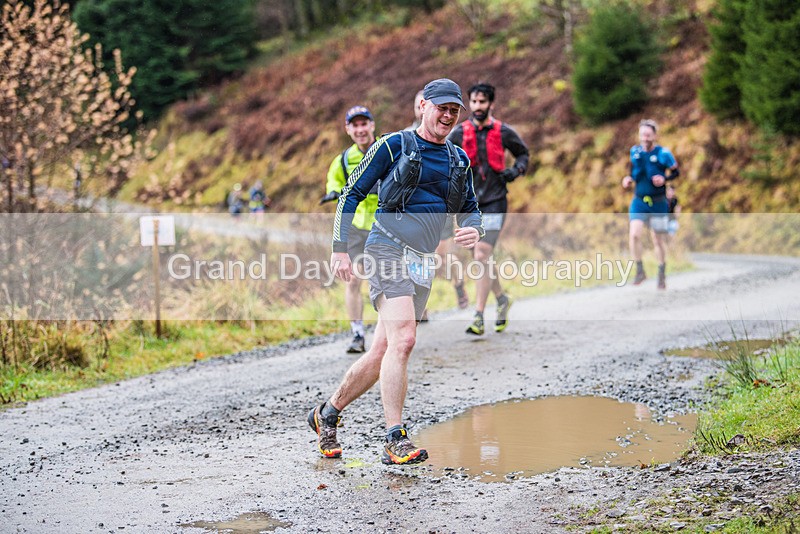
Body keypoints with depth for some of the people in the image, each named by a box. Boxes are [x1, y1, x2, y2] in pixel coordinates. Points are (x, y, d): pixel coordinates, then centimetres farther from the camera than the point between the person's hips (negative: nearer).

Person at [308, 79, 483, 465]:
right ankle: (395, 441, -21)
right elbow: (352, 194, 2)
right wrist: (340, 249, -5)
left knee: (383, 353, 6)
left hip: (423, 262, 6)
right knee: (402, 340, -22)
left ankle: (327, 414, 25)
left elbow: (470, 209, 23)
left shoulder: (459, 160, 17)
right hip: (389, 251, -6)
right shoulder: (393, 146, 0)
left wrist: (474, 230, -2)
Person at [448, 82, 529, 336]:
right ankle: (502, 299, 35)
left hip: (494, 203, -3)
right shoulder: (459, 133, 2)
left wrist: (516, 170, -3)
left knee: (481, 257, -14)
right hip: (468, 203, 3)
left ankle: (478, 316, -13)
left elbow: (523, 153, 16)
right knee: (481, 258, 11)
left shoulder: (503, 132, 0)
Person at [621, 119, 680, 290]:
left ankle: (662, 275, 26)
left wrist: (664, 179, -18)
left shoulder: (663, 154, -10)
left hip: (658, 203, -2)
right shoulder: (635, 151, 1)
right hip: (639, 202, 2)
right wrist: (628, 178, -2)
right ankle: (639, 271, -2)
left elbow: (676, 172, 1)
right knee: (634, 235, -18)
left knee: (658, 240, 8)